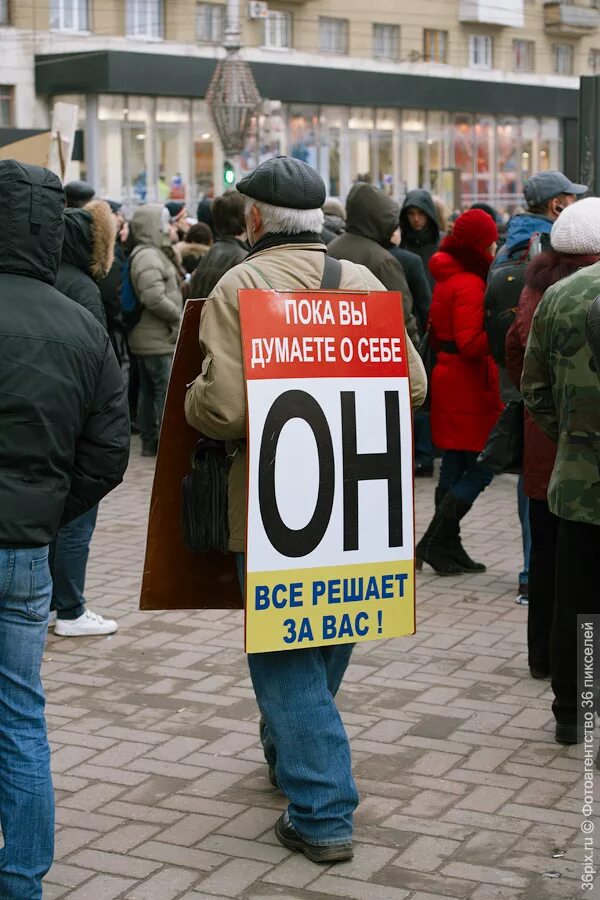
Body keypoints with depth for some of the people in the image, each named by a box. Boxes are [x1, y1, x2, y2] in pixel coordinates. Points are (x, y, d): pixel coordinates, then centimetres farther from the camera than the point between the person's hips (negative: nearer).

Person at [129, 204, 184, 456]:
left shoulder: (153, 253, 17)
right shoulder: (148, 257, -17)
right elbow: (155, 298, -26)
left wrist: (176, 317, 7)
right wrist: (179, 316, -14)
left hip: (146, 338, 11)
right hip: (159, 340, -11)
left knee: (148, 391, 14)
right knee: (167, 391, -8)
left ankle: (149, 441, 21)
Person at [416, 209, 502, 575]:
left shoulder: (447, 277, 13)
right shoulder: (470, 284, -17)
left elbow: (437, 334, 20)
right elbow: (469, 342, -23)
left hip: (448, 376, 10)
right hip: (469, 383, -10)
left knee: (455, 467, 14)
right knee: (482, 467, -4)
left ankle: (448, 547, 19)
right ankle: (435, 542, -3)